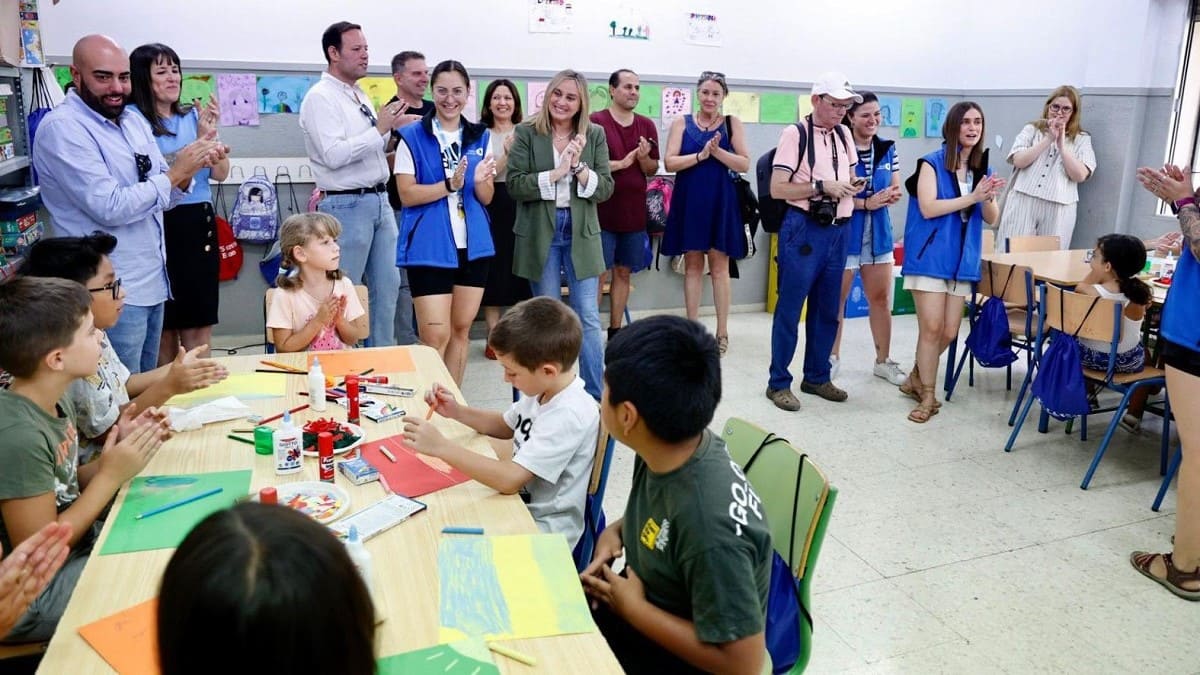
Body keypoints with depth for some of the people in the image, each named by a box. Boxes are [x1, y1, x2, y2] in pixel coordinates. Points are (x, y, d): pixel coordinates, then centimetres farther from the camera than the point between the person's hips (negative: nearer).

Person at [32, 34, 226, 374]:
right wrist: (175, 172, -15)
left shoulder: (133, 120, 10)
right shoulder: (61, 128, -14)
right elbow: (110, 207, -22)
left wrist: (187, 171, -8)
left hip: (153, 281, 8)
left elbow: (163, 196, 12)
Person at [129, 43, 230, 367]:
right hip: (161, 227, -5)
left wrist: (209, 133, -11)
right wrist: (200, 140, -18)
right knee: (165, 325, 8)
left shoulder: (193, 117, 9)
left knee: (200, 322, 9)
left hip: (199, 224, 5)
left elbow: (220, 173, 5)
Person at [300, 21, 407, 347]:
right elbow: (334, 155, -21)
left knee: (387, 285, 12)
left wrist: (389, 128, 2)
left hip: (380, 201, 9)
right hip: (347, 205, -8)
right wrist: (379, 129, -16)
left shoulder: (360, 95, 16)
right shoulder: (321, 97, -10)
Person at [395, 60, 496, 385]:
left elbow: (486, 199, 9)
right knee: (435, 337, -8)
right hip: (429, 247, -4)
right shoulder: (413, 137, -3)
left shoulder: (480, 137, 9)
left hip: (472, 245, 5)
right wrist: (449, 185, -22)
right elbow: (407, 194, -8)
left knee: (462, 330, 11)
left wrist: (480, 181, -13)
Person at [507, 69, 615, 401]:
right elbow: (514, 185, -10)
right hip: (540, 235, -1)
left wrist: (579, 166, -18)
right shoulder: (526, 132, -2)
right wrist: (556, 172, -19)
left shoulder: (595, 135, 3)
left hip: (581, 234, 1)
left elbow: (605, 188, -2)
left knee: (588, 318, 2)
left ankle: (596, 397, 12)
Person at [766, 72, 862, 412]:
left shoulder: (844, 135, 12)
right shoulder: (795, 133, -8)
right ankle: (778, 383, 10)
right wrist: (822, 187, -18)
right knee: (789, 309, 0)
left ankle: (817, 377, 26)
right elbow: (777, 189, -13)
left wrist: (853, 185, 0)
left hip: (838, 231, 7)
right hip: (804, 230, -7)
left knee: (828, 310, 13)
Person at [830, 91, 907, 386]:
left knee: (881, 299, 11)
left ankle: (883, 360, 23)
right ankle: (833, 357, 20)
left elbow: (896, 190, 12)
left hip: (878, 232, 5)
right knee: (836, 299, 5)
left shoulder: (887, 149, 7)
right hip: (844, 232, -5)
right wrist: (866, 202, -20)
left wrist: (890, 195, -11)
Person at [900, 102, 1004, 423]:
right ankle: (928, 394, 7)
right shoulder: (932, 163, -5)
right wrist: (972, 197, -18)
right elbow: (927, 208, -15)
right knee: (932, 328, -7)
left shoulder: (983, 169, 11)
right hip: (930, 256, -5)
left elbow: (991, 219, 9)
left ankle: (916, 378, 27)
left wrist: (988, 198, -12)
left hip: (963, 259, 5)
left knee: (949, 332, 6)